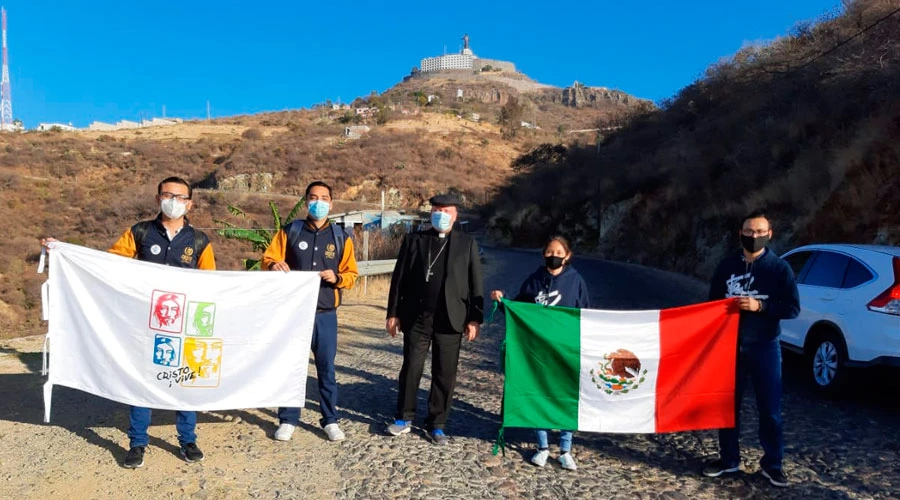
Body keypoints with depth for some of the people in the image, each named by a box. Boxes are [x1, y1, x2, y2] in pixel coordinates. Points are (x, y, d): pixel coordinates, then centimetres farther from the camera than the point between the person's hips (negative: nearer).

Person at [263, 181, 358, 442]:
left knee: (326, 368, 7)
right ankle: (288, 420, 19)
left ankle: (330, 420, 19)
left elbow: (352, 273, 7)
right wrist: (274, 265, -19)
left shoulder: (340, 237, 6)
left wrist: (337, 278, -14)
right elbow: (268, 259, 4)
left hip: (325, 315, 0)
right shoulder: (289, 231, 5)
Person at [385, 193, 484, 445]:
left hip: (450, 319, 0)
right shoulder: (413, 240, 7)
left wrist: (474, 318, -3)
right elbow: (399, 278, 6)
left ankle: (436, 425, 19)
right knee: (411, 369, 7)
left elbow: (475, 283, 3)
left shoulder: (467, 243, 6)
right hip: (416, 318, 0)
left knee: (445, 374, 6)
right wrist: (393, 313, 2)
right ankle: (404, 418, 24)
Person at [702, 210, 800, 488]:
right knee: (728, 404, 9)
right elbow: (713, 301, 11)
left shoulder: (779, 267, -3)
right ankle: (729, 459, 23)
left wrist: (760, 306, -20)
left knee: (769, 408, 5)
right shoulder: (727, 265, 4)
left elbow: (793, 308, -7)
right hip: (730, 345, 2)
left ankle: (772, 464, 19)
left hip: (764, 347, -2)